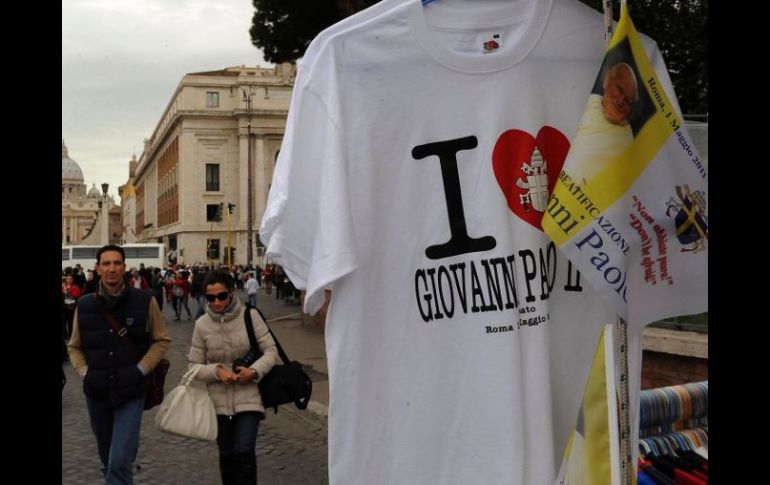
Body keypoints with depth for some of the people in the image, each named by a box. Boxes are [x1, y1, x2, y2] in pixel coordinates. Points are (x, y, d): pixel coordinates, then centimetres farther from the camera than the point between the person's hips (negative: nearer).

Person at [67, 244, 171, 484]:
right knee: (107, 460, 20)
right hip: (96, 393, 3)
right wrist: (84, 372, -3)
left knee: (120, 463, -11)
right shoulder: (84, 305, 0)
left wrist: (140, 370, -9)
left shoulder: (144, 301, -8)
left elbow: (162, 341, 1)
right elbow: (74, 346, 12)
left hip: (131, 392, -3)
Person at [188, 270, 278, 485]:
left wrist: (254, 371, -19)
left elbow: (270, 350, -2)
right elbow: (194, 366, 2)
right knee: (227, 456, 13)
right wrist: (217, 371, -16)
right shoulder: (202, 324, -3)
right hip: (219, 401, 2)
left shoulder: (250, 316, -7)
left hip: (248, 398, -2)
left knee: (244, 452, -14)